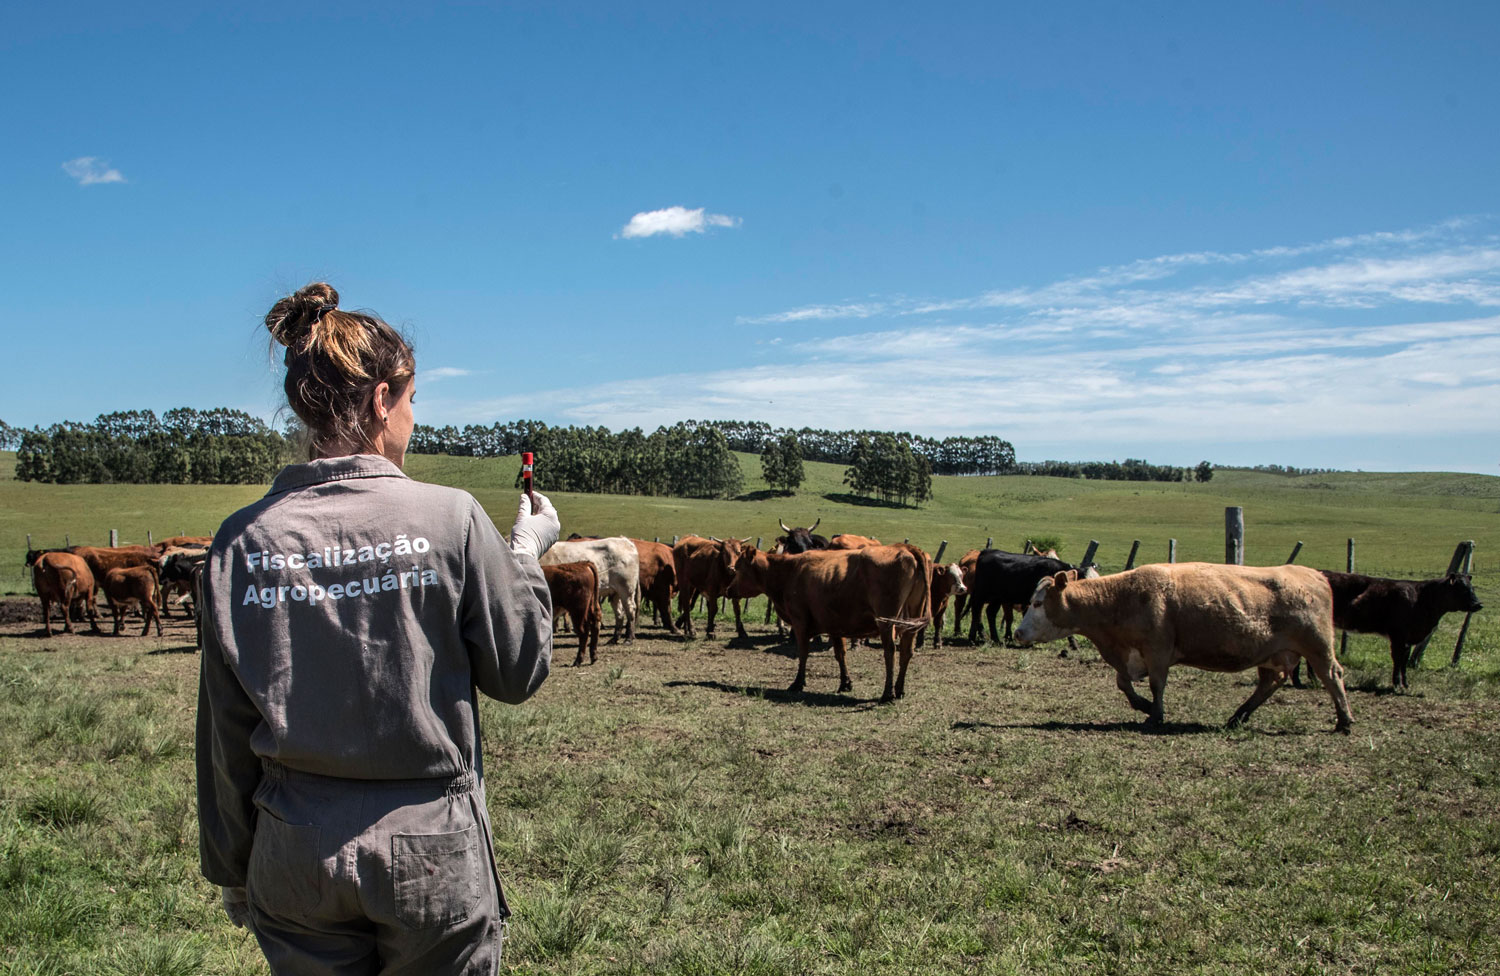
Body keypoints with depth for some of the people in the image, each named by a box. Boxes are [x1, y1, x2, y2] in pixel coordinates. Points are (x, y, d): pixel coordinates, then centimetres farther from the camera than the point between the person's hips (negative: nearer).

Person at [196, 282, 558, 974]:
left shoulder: (243, 541, -5)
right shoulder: (451, 519, -14)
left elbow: (225, 732, 3)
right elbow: (519, 672, -3)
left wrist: (230, 867, 16)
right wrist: (526, 551, 11)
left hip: (293, 859, 3)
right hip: (433, 853, -3)